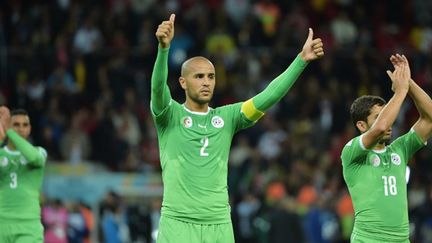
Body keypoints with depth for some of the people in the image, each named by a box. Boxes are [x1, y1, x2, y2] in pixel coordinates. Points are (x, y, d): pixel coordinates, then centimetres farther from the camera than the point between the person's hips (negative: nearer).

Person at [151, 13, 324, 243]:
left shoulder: (227, 117, 10)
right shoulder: (169, 115, 1)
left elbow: (268, 97, 1)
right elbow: (158, 87, -19)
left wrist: (302, 59, -10)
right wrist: (163, 47, -38)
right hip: (178, 223, -4)